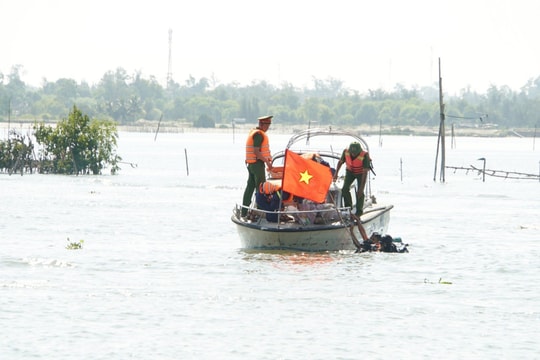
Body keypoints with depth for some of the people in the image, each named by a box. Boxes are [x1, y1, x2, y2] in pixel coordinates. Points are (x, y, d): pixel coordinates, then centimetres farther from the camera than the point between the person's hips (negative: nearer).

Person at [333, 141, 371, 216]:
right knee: (345, 189, -10)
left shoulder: (364, 156, -37)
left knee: (360, 193, -10)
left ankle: (359, 212, 4)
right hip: (350, 171, 3)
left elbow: (365, 172, -35)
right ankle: (348, 207, 8)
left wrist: (361, 188, -36)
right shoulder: (346, 152, -26)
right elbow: (340, 162, -5)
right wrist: (336, 174, -4)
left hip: (361, 173, -3)